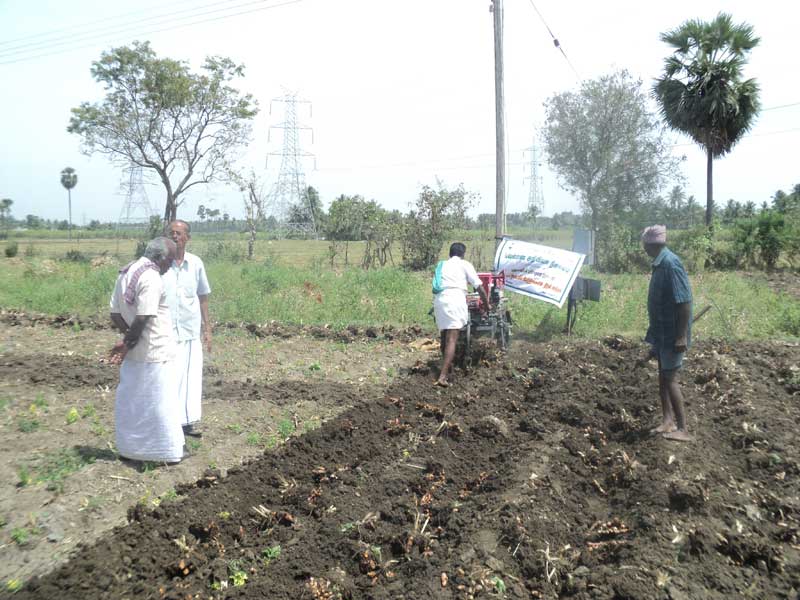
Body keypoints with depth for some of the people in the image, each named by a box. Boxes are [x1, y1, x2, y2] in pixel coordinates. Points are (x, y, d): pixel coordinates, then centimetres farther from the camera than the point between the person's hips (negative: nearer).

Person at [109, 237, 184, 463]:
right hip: (155, 353, -8)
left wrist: (129, 339, 2)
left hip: (134, 353, 8)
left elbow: (115, 315, 8)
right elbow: (143, 318, -25)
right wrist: (128, 342, -10)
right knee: (160, 402, 3)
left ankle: (130, 447, 28)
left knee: (131, 400, 17)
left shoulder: (125, 274, 9)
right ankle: (168, 451, 13)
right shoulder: (151, 278, -20)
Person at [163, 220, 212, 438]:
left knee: (191, 375, 9)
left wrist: (207, 328, 11)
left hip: (191, 330, 3)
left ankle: (190, 419, 21)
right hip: (164, 331, -3)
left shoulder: (196, 263, 3)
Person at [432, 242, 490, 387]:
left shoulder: (441, 265, 25)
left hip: (438, 300, 5)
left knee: (444, 337, 18)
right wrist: (486, 303, 21)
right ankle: (443, 377, -19)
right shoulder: (464, 264, 12)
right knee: (452, 339, -9)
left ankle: (447, 369, 30)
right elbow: (479, 286, 9)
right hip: (455, 300, -5)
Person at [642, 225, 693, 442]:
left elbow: (685, 302, -24)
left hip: (672, 334, -9)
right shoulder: (660, 263, 8)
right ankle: (668, 420, 26)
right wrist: (655, 334, 21)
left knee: (670, 378, -4)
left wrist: (681, 336, -25)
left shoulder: (671, 264, -21)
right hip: (662, 332, 9)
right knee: (663, 376, 15)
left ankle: (683, 429, 5)